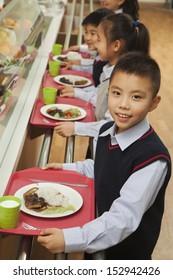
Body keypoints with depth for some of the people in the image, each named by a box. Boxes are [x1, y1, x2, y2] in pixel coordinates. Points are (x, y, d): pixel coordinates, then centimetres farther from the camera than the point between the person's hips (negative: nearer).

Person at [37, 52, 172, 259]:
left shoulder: (154, 158, -33)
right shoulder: (107, 131, -9)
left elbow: (124, 218, -35)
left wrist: (69, 239, -41)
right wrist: (66, 168, 3)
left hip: (127, 252, -6)